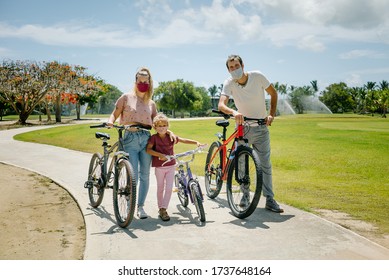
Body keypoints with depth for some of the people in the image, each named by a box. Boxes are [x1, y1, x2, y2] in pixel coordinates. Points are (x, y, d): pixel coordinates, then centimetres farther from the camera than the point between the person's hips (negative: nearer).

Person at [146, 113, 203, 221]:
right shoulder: (154, 138, -9)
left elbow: (183, 140, 0)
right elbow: (148, 149, -19)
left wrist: (196, 142, -12)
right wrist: (159, 154, -31)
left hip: (171, 166, 2)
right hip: (159, 167, -2)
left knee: (169, 188, -7)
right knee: (160, 188, 12)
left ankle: (163, 209, -3)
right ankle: (161, 209, 26)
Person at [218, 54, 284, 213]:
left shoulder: (257, 76, -11)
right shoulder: (229, 83, -11)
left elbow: (273, 94, 3)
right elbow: (221, 104, -26)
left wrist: (271, 114, -8)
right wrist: (233, 112, -47)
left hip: (261, 127, 0)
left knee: (265, 164, -1)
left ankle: (270, 200, 5)